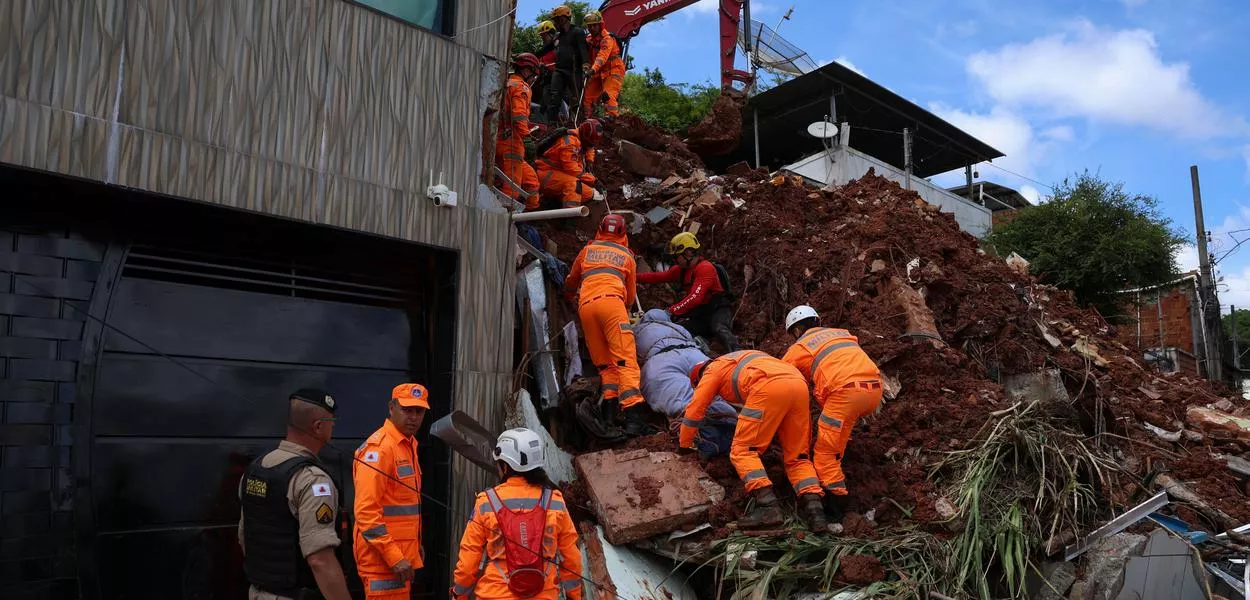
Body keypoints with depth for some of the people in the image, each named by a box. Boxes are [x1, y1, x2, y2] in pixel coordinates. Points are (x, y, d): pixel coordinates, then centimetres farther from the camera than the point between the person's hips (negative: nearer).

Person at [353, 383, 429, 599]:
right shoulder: (378, 448, -15)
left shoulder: (408, 445, 13)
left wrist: (415, 545, 15)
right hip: (383, 559, -9)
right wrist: (394, 557, -22)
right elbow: (366, 512, -21)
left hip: (401, 554, 9)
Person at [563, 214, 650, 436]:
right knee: (625, 359, -12)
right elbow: (631, 295, 30)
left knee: (604, 362, 10)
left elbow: (572, 281, 41)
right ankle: (632, 408, -29)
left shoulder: (588, 250, 27)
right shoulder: (627, 256, 23)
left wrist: (569, 296, 62)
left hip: (585, 306, 3)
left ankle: (612, 401, -9)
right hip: (611, 301, -3)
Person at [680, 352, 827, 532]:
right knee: (797, 457, 13)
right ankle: (813, 507, -8)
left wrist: (684, 445, 37)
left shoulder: (712, 370, 23)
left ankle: (768, 505, -17)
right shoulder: (743, 361, 44)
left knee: (742, 450, 0)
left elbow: (695, 409, 24)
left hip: (769, 388, -7)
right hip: (799, 386, 7)